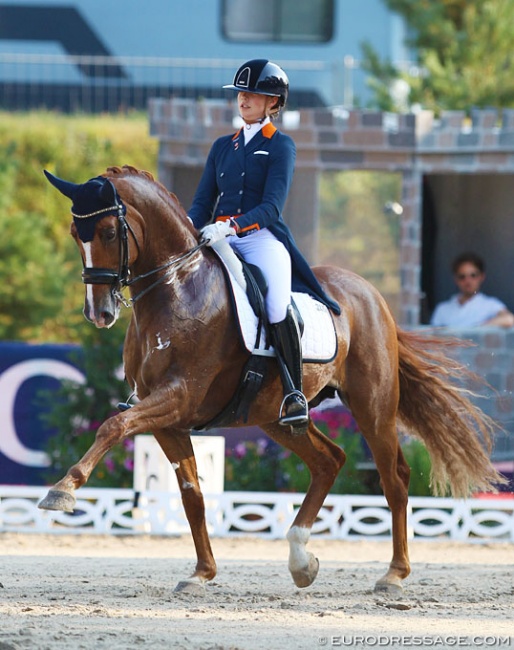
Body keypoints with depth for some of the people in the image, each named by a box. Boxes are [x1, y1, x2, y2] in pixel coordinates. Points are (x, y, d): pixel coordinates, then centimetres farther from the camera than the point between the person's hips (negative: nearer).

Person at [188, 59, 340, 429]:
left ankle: (294, 392, -26)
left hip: (262, 237, -5)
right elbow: (203, 202, 16)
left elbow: (271, 207, -8)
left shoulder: (280, 146, 3)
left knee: (278, 305, -31)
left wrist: (230, 227, -23)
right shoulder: (223, 146, 20)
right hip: (220, 239, 6)